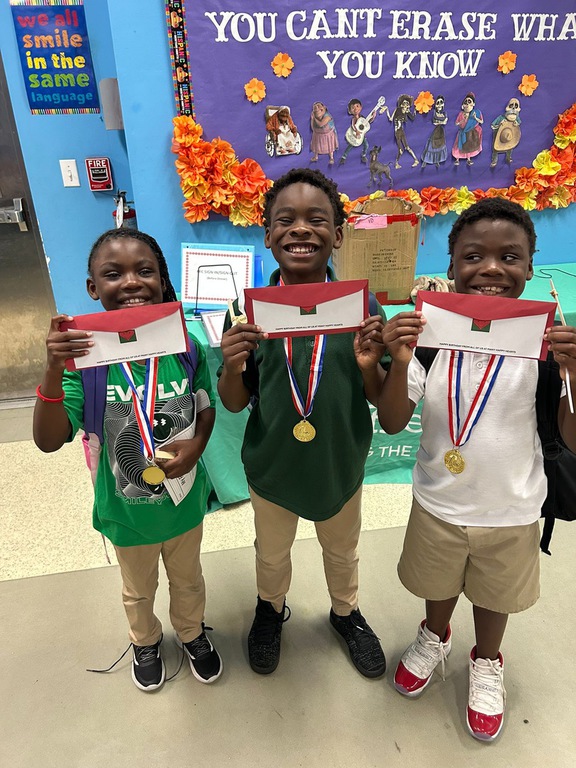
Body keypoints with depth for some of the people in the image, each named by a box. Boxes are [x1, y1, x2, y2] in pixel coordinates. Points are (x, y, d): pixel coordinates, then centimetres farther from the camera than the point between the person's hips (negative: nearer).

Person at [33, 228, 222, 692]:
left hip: (184, 499, 1)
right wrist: (54, 370, -40)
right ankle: (145, 642, 61)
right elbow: (49, 441, -27)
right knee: (139, 589, 29)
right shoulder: (85, 356, -23)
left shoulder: (186, 346, -17)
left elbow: (207, 408, -2)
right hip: (128, 510, -1)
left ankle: (192, 633, 61)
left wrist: (197, 446, -22)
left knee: (188, 579, 29)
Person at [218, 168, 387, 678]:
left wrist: (369, 366, -29)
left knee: (342, 550, 28)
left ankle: (346, 611, 59)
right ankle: (271, 609, 59)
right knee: (271, 553, 27)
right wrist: (233, 366, -28)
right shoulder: (248, 311, -15)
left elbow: (381, 398, -8)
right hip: (272, 465, 0)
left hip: (341, 464, 1)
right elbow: (235, 404, -8)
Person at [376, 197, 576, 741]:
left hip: (511, 512, 0)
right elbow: (392, 423, -13)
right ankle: (435, 638, 58)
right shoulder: (431, 331, -15)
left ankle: (486, 664, 56)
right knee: (437, 585, 26)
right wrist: (400, 363, -31)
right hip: (437, 503, 1)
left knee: (494, 596, 25)